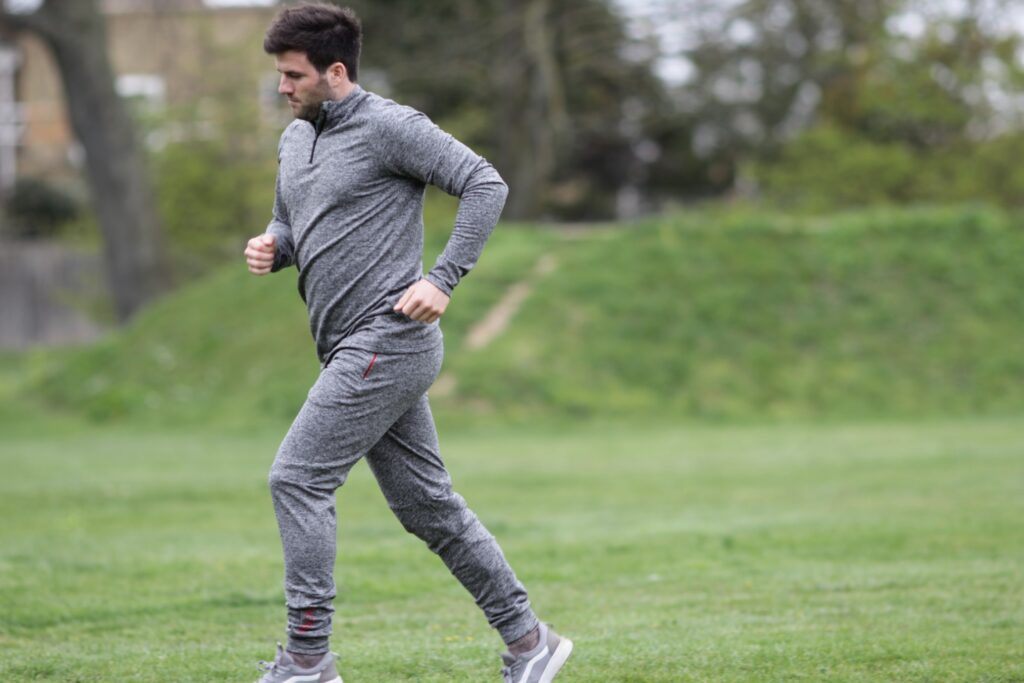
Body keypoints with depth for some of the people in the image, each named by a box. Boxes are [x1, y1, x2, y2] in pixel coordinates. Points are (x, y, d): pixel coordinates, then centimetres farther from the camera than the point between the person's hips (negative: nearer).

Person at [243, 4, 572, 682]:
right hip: (354, 349, 9)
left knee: (297, 478, -11)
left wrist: (442, 278, -20)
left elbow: (486, 184, -14)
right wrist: (269, 248, 4)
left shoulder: (388, 126, -10)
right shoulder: (295, 139, 16)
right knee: (427, 504, 10)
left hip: (387, 340, -9)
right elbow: (292, 227, 28)